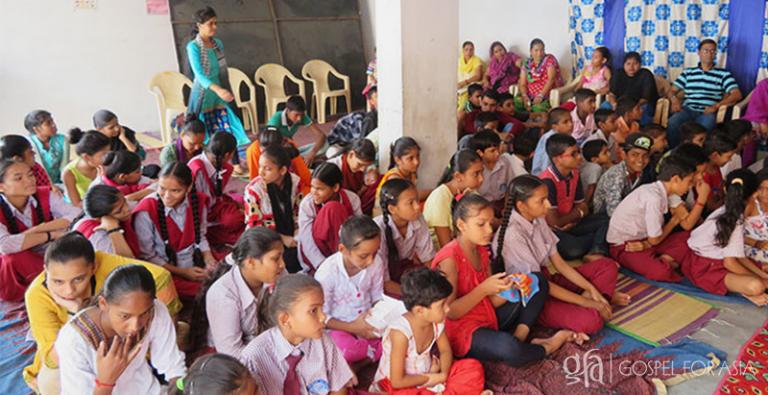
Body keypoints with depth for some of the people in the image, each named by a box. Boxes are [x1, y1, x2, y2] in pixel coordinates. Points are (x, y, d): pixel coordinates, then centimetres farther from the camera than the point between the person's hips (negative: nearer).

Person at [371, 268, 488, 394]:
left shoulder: (436, 321, -14)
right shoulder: (401, 332, -33)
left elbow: (446, 351, 5)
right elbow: (397, 381, -27)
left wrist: (443, 374, -15)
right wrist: (431, 378, -17)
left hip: (424, 373, 6)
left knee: (473, 367, -5)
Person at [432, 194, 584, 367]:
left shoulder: (482, 251, 6)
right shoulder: (449, 259, -20)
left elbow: (491, 302, 5)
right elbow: (449, 312, -22)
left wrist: (510, 288, -14)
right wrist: (483, 289, -24)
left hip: (489, 319, 9)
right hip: (462, 332, -9)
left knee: (538, 282, 12)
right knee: (509, 348, -39)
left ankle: (520, 337, -7)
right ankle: (546, 347, -2)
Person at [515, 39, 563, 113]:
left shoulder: (549, 59, -1)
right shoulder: (527, 63, 9)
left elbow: (551, 79, -13)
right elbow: (522, 84, 4)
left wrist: (541, 95, -24)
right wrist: (525, 96, -16)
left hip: (549, 94, -4)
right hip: (531, 95, 4)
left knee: (538, 107, -34)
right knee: (517, 101, -25)